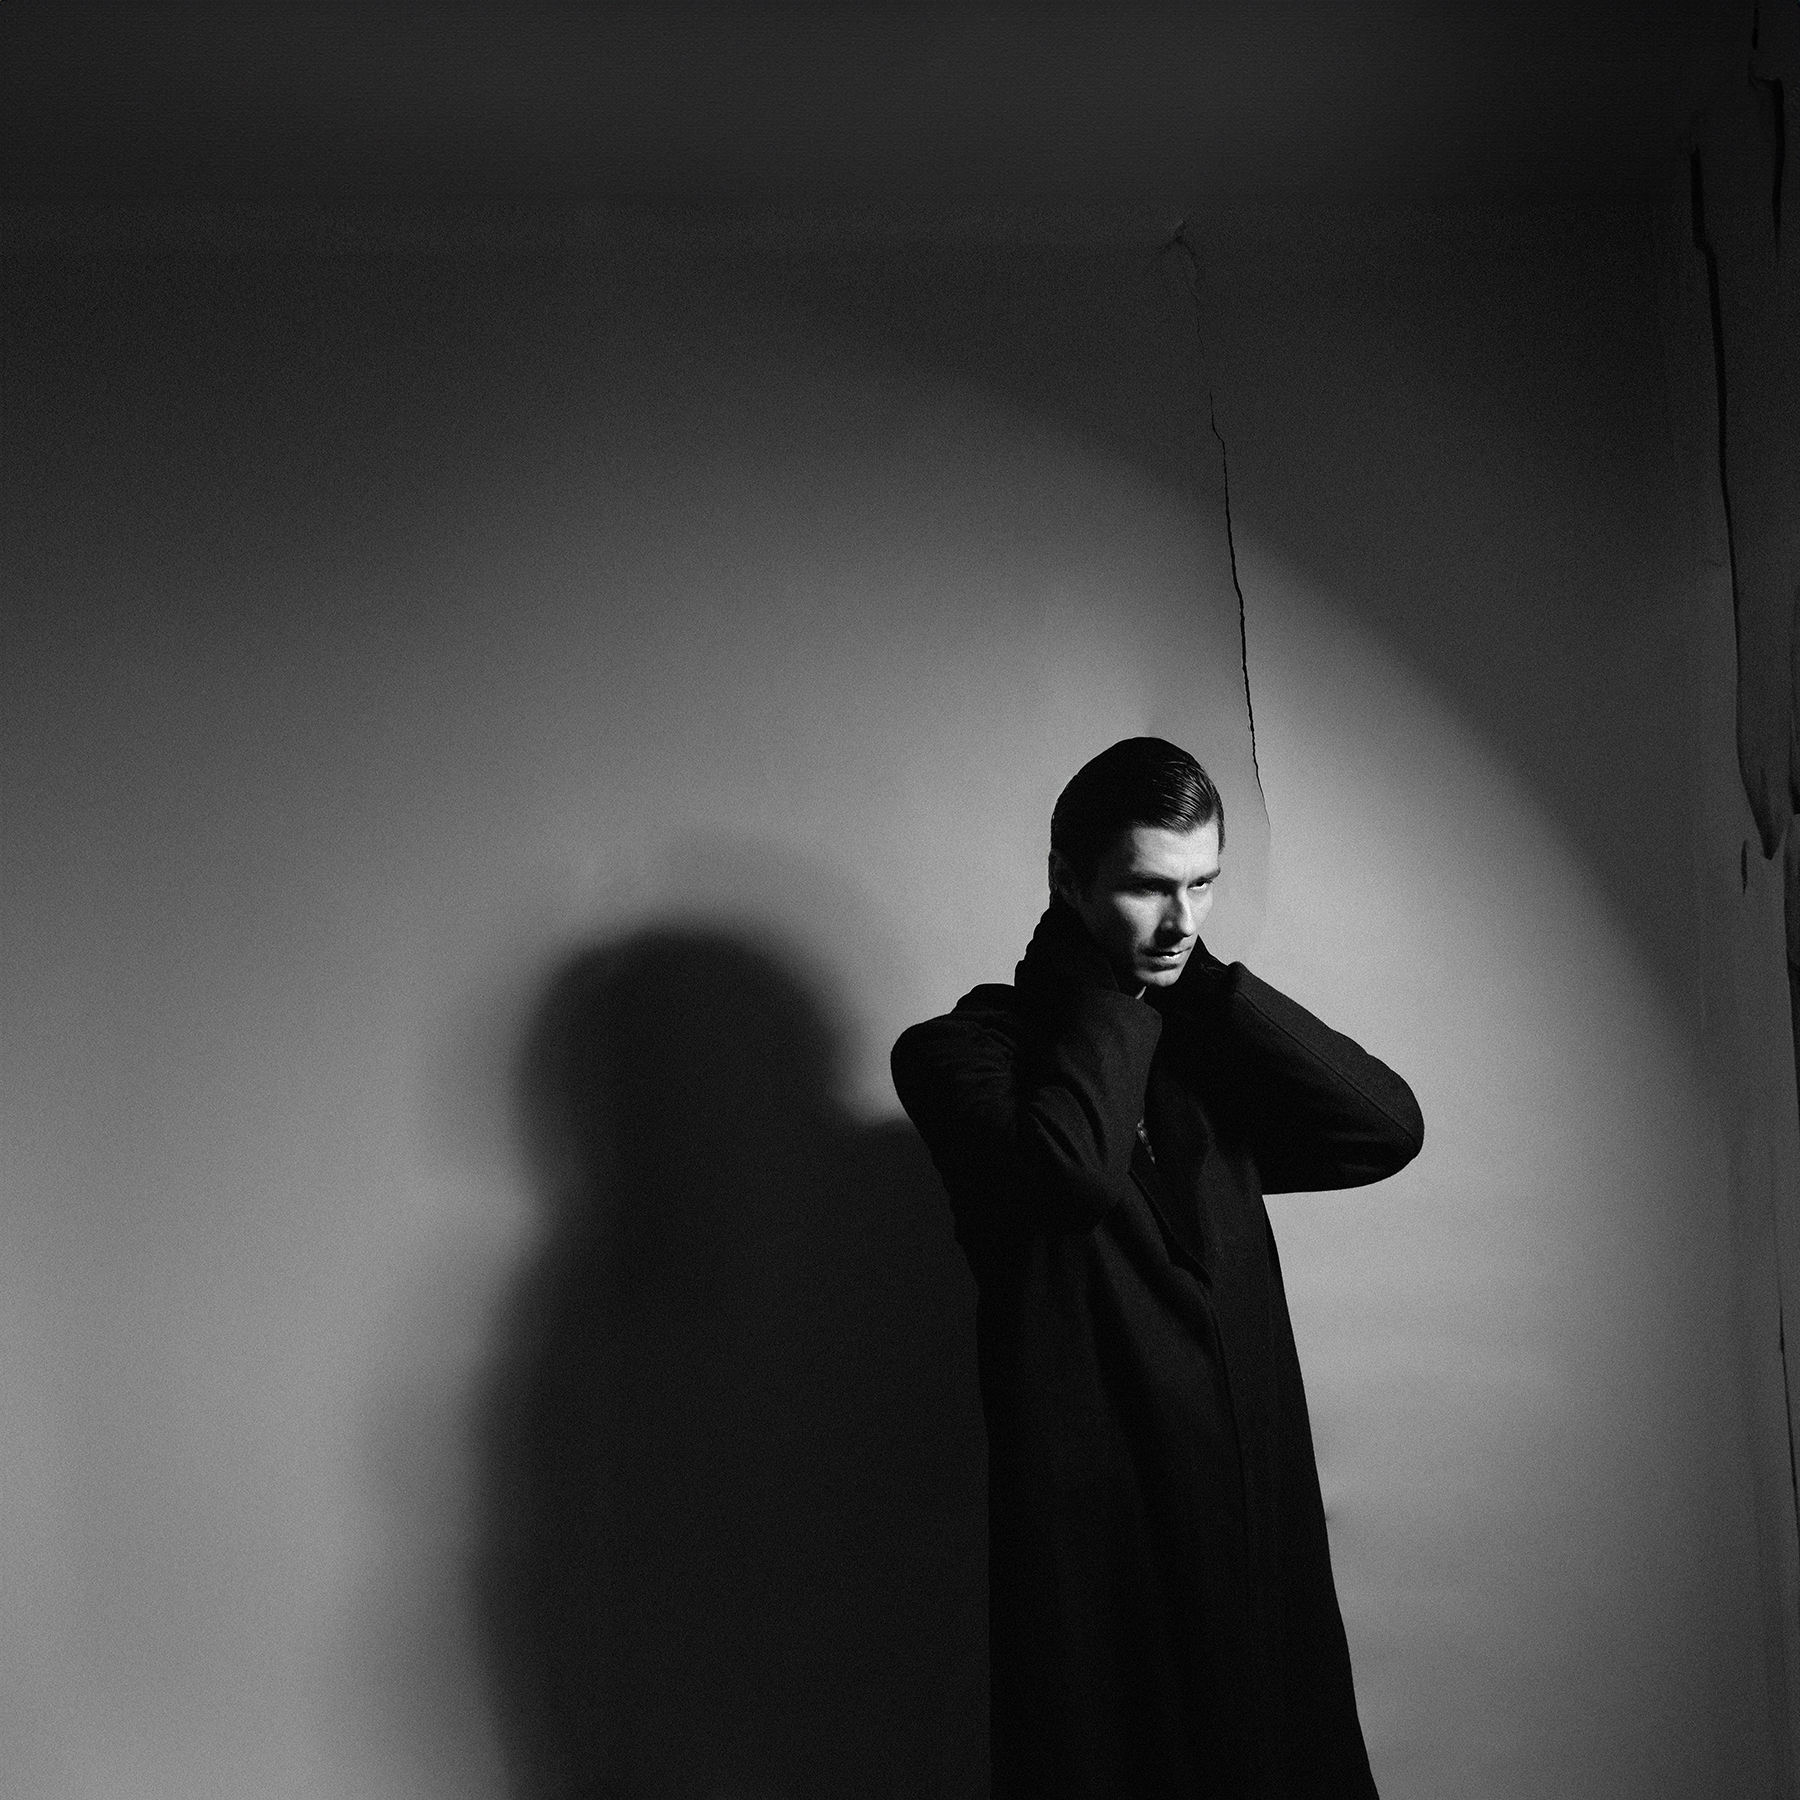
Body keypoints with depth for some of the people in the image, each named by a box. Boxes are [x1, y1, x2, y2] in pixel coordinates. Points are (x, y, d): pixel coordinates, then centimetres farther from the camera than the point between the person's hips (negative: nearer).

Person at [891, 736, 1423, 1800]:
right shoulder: (964, 1048, -3)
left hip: (1260, 1520, 5)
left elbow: (1389, 1128, -2)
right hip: (1094, 1537, -5)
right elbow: (1069, 1162, -24)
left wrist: (1207, 984, -2)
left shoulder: (1205, 1044, 13)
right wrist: (1108, 991, -8)